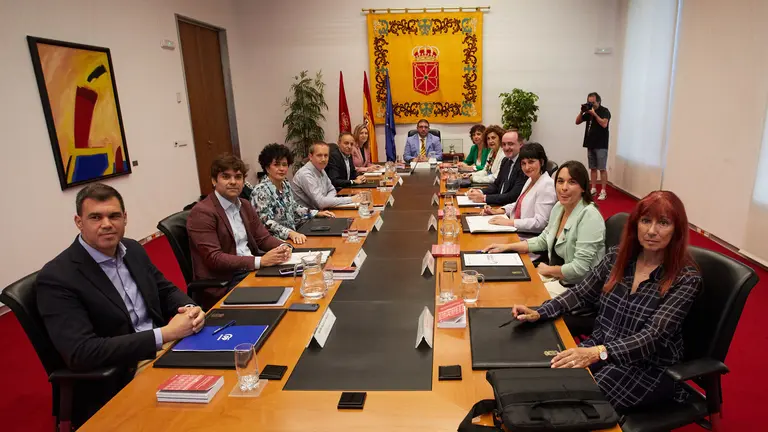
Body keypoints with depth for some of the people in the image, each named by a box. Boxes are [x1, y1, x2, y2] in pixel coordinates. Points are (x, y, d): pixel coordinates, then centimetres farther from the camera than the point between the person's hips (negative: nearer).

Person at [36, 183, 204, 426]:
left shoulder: (132, 249, 5)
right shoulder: (56, 277, -15)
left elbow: (166, 291, 14)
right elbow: (80, 353, -22)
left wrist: (190, 309, -10)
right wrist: (164, 334, -24)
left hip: (165, 354, 7)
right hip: (114, 387, -7)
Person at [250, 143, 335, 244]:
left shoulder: (286, 185, 9)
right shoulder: (260, 191, -14)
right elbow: (266, 223, -22)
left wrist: (317, 213, 14)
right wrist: (290, 233, -35)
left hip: (293, 237, 8)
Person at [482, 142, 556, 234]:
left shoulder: (547, 185, -16)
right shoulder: (530, 180, 13)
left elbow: (540, 223, -22)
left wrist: (508, 222, -23)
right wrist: (498, 211, 9)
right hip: (516, 231, 9)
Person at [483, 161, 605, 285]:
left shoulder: (589, 215, -22)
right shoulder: (559, 207, 4)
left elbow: (580, 268, -25)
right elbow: (543, 241, 16)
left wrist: (547, 270, -9)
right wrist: (507, 247, 7)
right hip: (555, 279, 7)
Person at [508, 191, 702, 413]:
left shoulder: (686, 278, -14)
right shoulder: (618, 255, 0)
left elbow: (654, 336, -23)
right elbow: (581, 293, 6)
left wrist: (598, 353, -39)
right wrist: (539, 313, -11)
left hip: (649, 367, -4)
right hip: (599, 349, 4)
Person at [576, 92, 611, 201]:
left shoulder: (604, 111, -5)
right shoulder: (588, 112, 10)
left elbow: (604, 124, -20)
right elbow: (577, 122, 12)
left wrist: (594, 114, -19)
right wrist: (582, 111, -3)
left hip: (601, 145, -6)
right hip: (590, 144, 6)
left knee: (602, 169, -6)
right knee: (592, 168, 9)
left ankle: (603, 192, -4)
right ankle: (593, 189, 15)